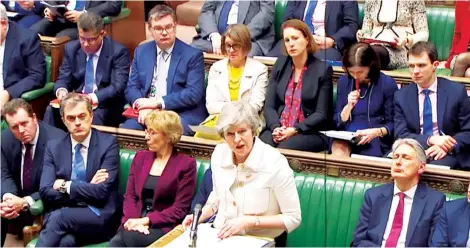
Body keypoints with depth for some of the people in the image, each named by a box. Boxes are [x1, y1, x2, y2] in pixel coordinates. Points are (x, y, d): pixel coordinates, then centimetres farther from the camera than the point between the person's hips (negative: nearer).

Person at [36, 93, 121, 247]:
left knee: (58, 218, -33)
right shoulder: (54, 147, 10)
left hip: (99, 216, -1)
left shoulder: (108, 143, -1)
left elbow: (102, 191, -11)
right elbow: (45, 192, -1)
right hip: (61, 213, 2)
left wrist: (65, 186, -5)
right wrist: (87, 189, -11)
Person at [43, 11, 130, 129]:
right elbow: (63, 79, 7)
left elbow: (118, 86, -16)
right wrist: (61, 90, -18)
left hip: (106, 105, -4)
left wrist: (95, 97, -33)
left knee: (95, 116, -36)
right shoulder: (71, 48, 6)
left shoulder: (118, 52, -8)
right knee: (52, 110, -24)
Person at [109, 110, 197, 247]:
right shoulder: (140, 157, 16)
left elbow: (180, 209, -5)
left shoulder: (186, 164, 1)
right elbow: (130, 196, 11)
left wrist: (147, 220, -15)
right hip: (136, 223, 4)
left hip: (164, 227, -4)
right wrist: (134, 220, -11)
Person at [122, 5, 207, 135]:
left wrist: (158, 102, -14)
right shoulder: (141, 51, 14)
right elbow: (131, 87, 10)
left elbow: (193, 94, -9)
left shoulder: (193, 55, -1)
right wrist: (144, 107, -12)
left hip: (182, 116, -3)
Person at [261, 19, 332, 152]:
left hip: (310, 133, -3)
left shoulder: (323, 70, 0)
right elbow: (269, 106, 8)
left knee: (284, 149, -34)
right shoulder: (280, 64, 12)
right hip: (278, 130, 3)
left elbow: (322, 115, -4)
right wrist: (276, 128, -12)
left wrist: (295, 130, -17)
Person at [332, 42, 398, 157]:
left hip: (376, 140, -2)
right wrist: (349, 106, -5)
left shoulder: (387, 84, -1)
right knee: (338, 147, -32)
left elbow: (392, 123, 1)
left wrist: (377, 132, -17)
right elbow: (338, 122, 13)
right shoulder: (344, 81, 11)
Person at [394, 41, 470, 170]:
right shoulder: (401, 96, 6)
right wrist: (430, 139, -18)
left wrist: (448, 146, -17)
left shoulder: (456, 91, 0)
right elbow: (401, 135, 0)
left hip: (448, 154, -2)